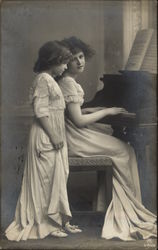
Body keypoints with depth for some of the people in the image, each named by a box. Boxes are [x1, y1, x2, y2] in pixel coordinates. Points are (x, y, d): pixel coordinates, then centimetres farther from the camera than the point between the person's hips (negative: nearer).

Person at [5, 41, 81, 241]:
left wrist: (58, 137, 14)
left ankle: (60, 221, 18)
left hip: (54, 138, 10)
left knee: (56, 179, 12)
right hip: (46, 139, -10)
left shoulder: (50, 80, 16)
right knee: (47, 179, -3)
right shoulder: (43, 79, -14)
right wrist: (54, 137, -20)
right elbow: (41, 112, -20)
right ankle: (48, 224, 5)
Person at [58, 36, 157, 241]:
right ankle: (130, 204, 7)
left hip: (75, 134, 10)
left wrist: (98, 110, 10)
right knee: (124, 150, -6)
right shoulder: (68, 83, -17)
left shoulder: (69, 81, 14)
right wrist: (106, 112, -12)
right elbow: (78, 120, -21)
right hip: (75, 140, -10)